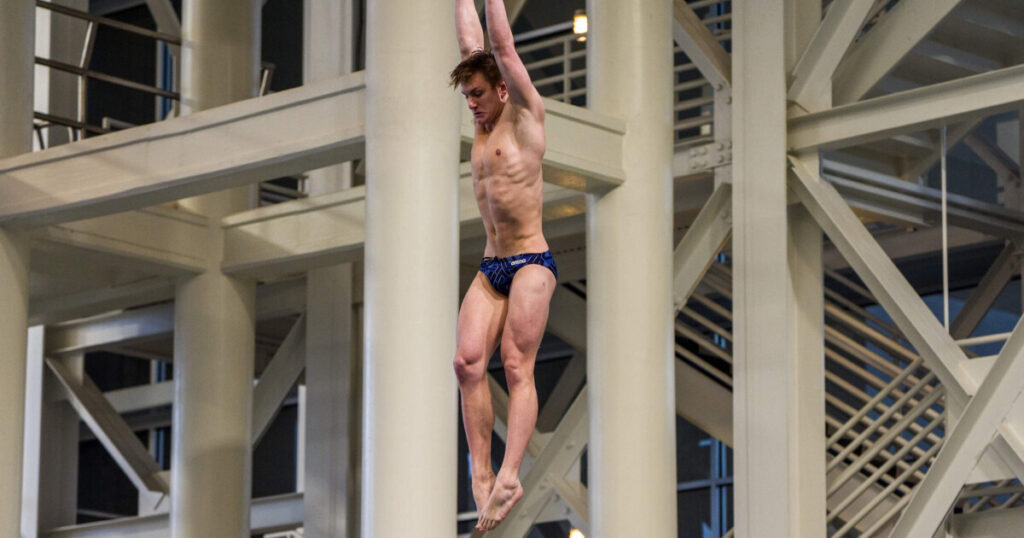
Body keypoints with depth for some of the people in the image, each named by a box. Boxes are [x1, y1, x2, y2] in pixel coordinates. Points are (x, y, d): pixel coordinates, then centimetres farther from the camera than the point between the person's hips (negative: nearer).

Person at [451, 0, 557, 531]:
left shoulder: (525, 116, -1)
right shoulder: (484, 125, 15)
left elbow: (503, 46, -4)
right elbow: (473, 44, 19)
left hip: (531, 263, -6)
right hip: (490, 267, 6)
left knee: (517, 367, -13)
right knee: (468, 361, -9)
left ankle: (508, 476, -21)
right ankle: (481, 476, -12)